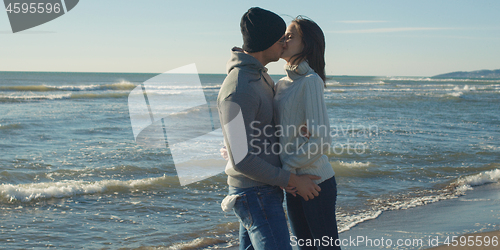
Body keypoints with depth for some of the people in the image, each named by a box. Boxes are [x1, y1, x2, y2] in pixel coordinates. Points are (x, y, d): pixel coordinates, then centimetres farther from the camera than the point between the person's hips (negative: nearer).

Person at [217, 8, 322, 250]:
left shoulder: (259, 76, 9)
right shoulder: (238, 91, -23)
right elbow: (241, 160, -24)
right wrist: (294, 180, -16)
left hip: (265, 190, 10)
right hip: (255, 195, -10)